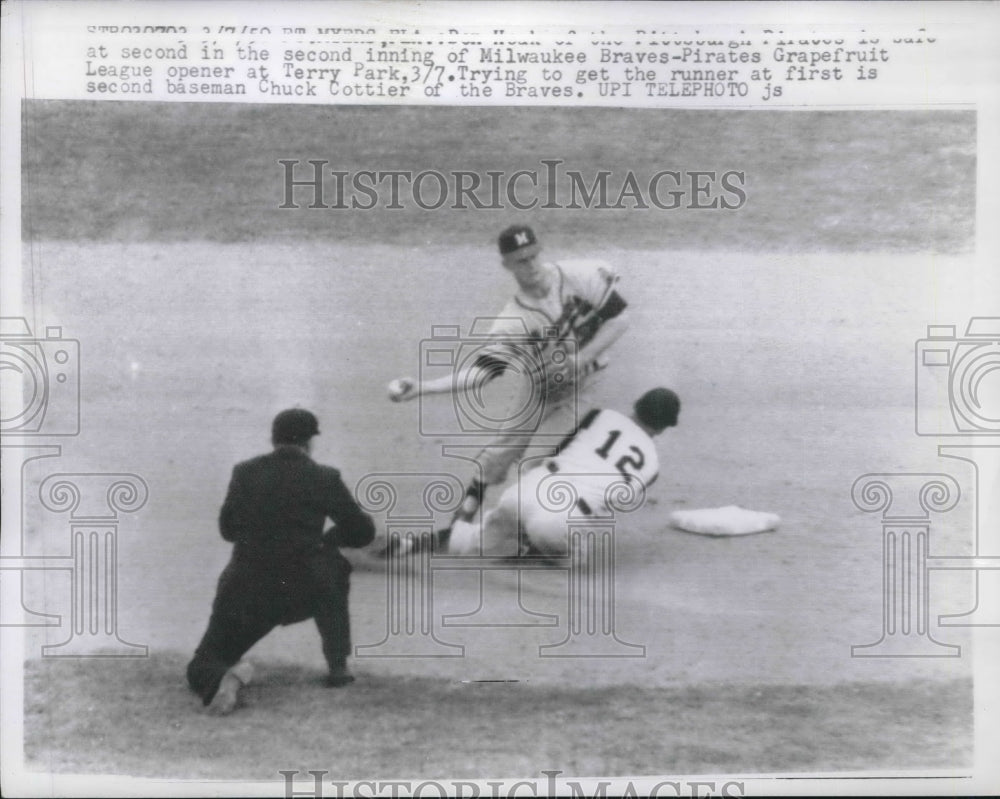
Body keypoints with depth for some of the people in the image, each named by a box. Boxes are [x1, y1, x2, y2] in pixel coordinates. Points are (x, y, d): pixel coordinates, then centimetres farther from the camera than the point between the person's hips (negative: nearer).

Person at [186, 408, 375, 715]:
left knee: (201, 668, 18)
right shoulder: (324, 478, -3)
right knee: (333, 565, 33)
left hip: (243, 593, 1)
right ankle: (338, 667, 27)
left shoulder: (244, 472, 3)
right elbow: (363, 532, 7)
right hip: (302, 594, -1)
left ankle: (226, 678, -21)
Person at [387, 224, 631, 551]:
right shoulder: (513, 319, -19)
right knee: (496, 455, 1)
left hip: (577, 392, -2)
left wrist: (581, 358, -24)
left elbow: (619, 318, -14)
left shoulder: (579, 276, -21)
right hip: (538, 389, 2)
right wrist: (421, 387, -37)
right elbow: (483, 371, -25)